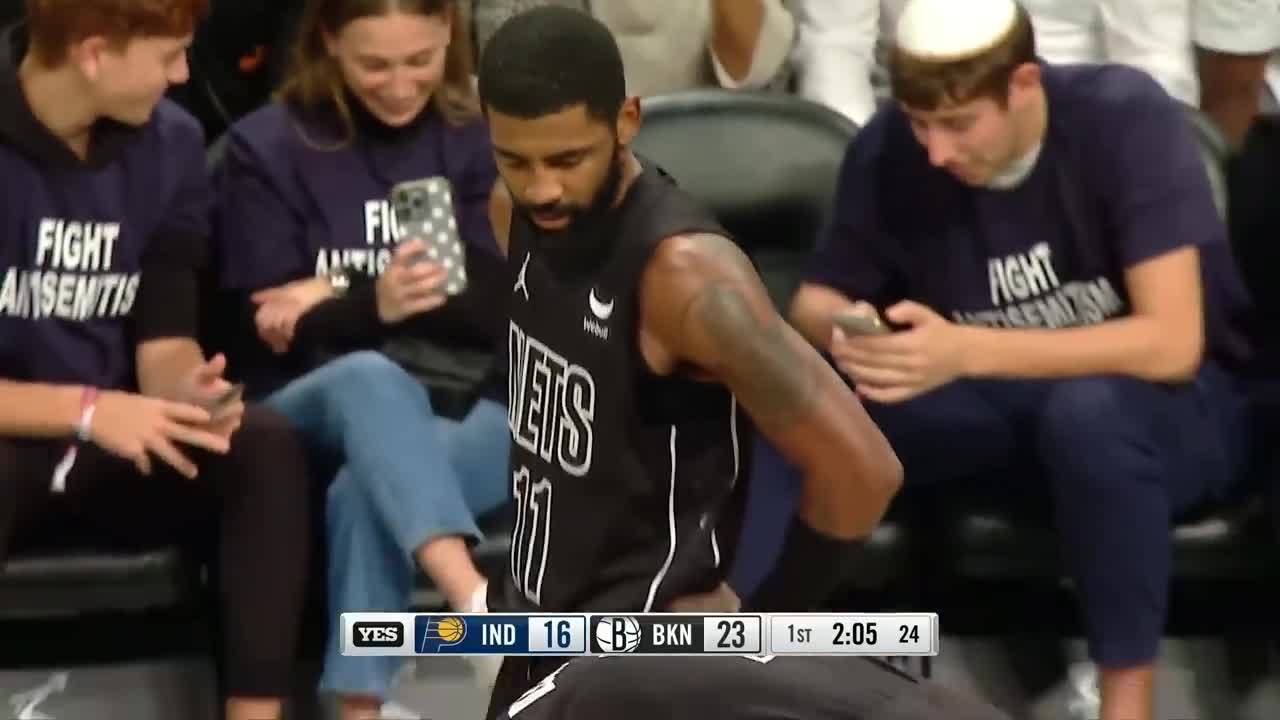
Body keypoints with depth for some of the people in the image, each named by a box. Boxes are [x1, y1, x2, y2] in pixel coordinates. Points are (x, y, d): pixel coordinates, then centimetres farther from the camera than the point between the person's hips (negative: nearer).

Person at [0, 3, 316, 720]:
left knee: (268, 446, -24)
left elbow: (165, 340, 3)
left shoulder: (169, 142, 1)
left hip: (112, 453, 5)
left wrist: (184, 393, -21)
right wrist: (83, 410, -27)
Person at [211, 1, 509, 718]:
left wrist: (337, 300, -8)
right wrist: (372, 306, -24)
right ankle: (481, 611, -60)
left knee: (366, 494, -36)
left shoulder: (482, 141, 8)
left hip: (468, 409, 1)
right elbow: (262, 343, -3)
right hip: (321, 408, -1)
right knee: (371, 379, -39)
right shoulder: (267, 148, 3)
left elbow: (510, 313, 0)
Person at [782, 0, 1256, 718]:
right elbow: (815, 302, 0)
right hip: (1002, 406, 4)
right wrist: (841, 332, -26)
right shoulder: (888, 151, -12)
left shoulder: (1126, 119, -23)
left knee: (1088, 410, -39)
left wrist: (967, 351, -39)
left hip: (1173, 405, -4)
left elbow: (1171, 344, -29)